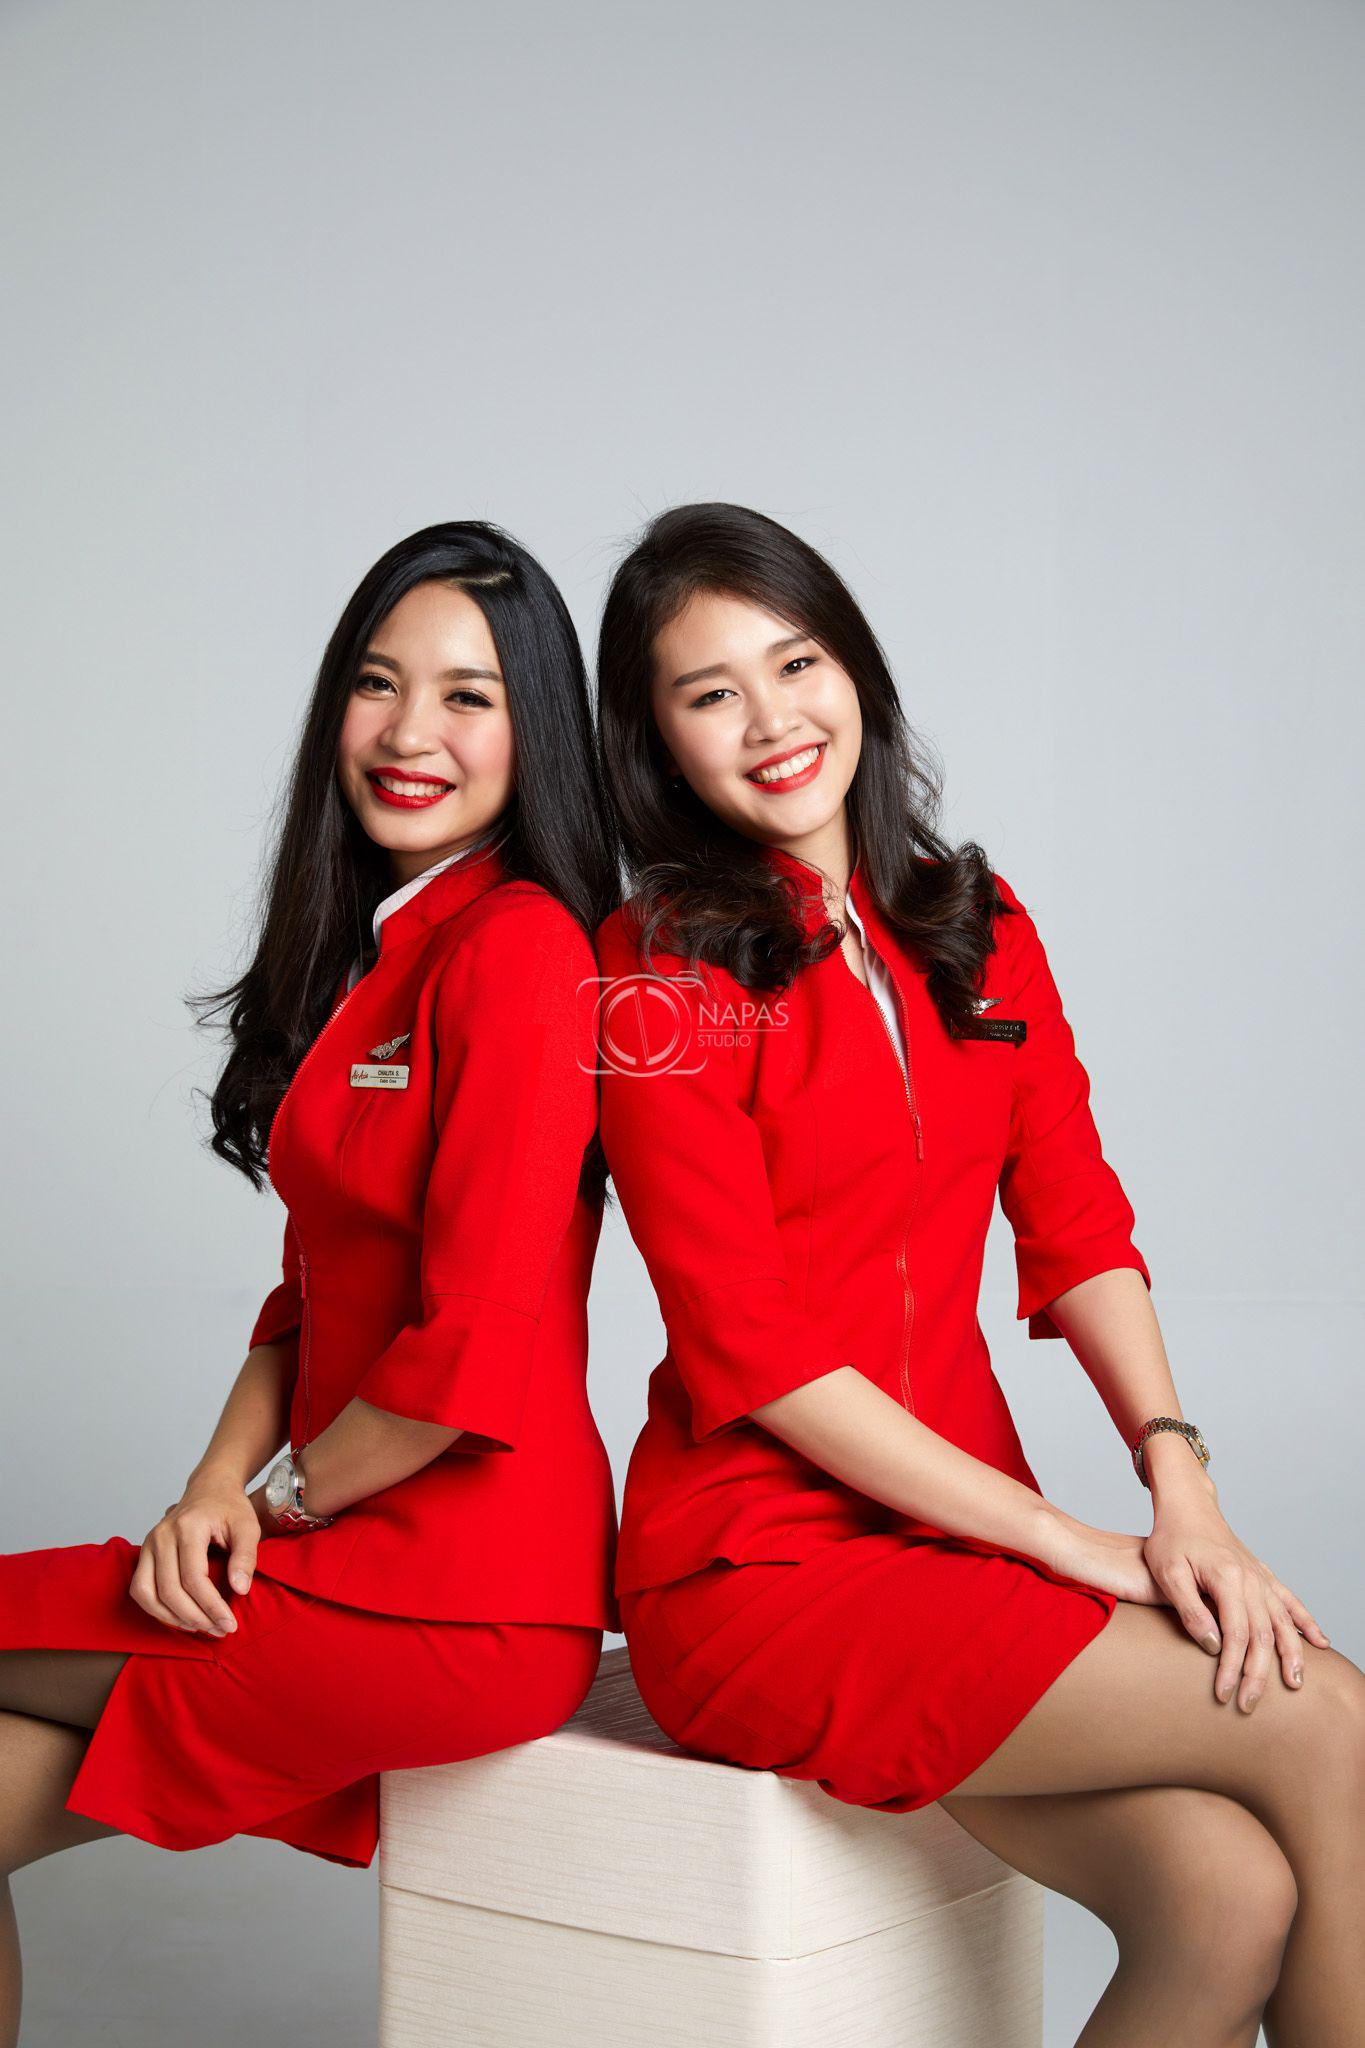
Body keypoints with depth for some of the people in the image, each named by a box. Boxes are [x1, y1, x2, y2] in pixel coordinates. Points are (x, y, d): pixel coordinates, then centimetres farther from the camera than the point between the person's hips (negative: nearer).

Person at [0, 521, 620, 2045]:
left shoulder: (519, 950, -17)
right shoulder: (372, 948, 14)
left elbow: (472, 1353, -21)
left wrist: (278, 1494, -6)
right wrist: (218, 1491, -1)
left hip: (457, 1600, -8)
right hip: (361, 1557, 8)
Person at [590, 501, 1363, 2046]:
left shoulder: (980, 932, 12)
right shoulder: (660, 974, -7)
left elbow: (1075, 1229, 7)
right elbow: (752, 1350, -12)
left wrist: (1179, 1484, -10)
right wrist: (1065, 1542, -13)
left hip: (962, 1540, 5)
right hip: (760, 1569, -5)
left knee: (1234, 1893, -20)